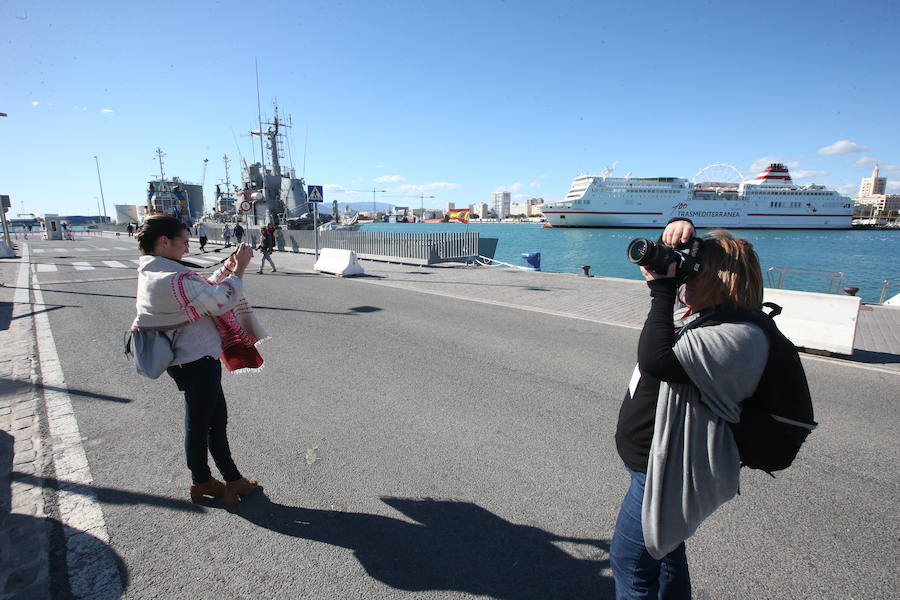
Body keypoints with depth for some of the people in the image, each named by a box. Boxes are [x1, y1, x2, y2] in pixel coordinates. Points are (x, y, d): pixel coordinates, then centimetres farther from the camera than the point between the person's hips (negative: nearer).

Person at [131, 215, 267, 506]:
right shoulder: (171, 279, -25)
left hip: (188, 360, 10)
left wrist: (229, 265, 4)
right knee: (199, 424, 10)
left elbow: (205, 288, 13)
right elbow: (220, 300, -24)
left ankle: (232, 480, 30)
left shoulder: (152, 273, 8)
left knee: (217, 419, 18)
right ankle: (202, 482, 30)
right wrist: (239, 268, -13)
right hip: (198, 362, -10)